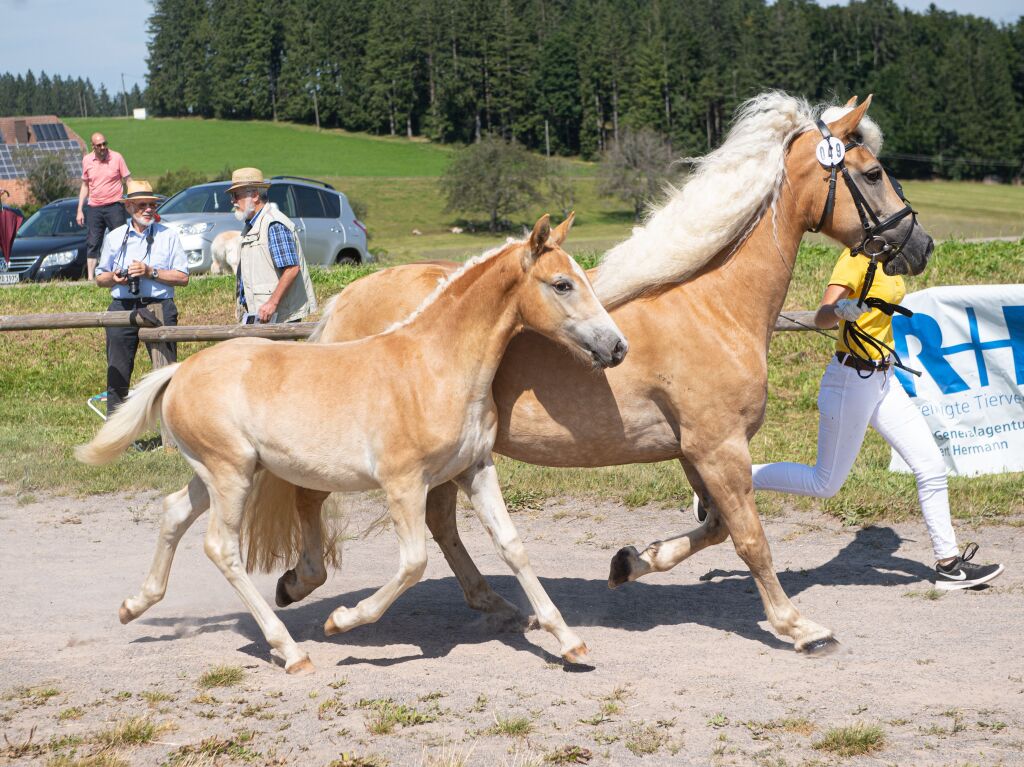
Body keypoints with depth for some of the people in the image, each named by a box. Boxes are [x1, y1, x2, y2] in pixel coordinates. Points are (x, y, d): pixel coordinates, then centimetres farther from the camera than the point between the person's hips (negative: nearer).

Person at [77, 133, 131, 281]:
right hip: (94, 209, 3)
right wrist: (80, 210, 11)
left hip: (114, 206, -3)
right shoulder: (87, 160, 6)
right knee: (92, 244, 2)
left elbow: (128, 181, 1)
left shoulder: (116, 157, -3)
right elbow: (85, 186, 15)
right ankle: (90, 278, 5)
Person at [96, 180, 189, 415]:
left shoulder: (168, 235, 7)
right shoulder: (114, 237, 14)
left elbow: (182, 277, 1)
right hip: (122, 307, 2)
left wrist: (151, 272, -10)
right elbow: (100, 278, 19)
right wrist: (113, 278, -3)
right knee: (117, 374, 1)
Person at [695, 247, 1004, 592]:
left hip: (883, 381, 9)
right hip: (851, 381, -9)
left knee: (932, 468, 5)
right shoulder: (856, 257, -19)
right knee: (825, 484, 1)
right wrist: (841, 310, -52)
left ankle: (948, 564, 14)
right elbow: (822, 317, -33)